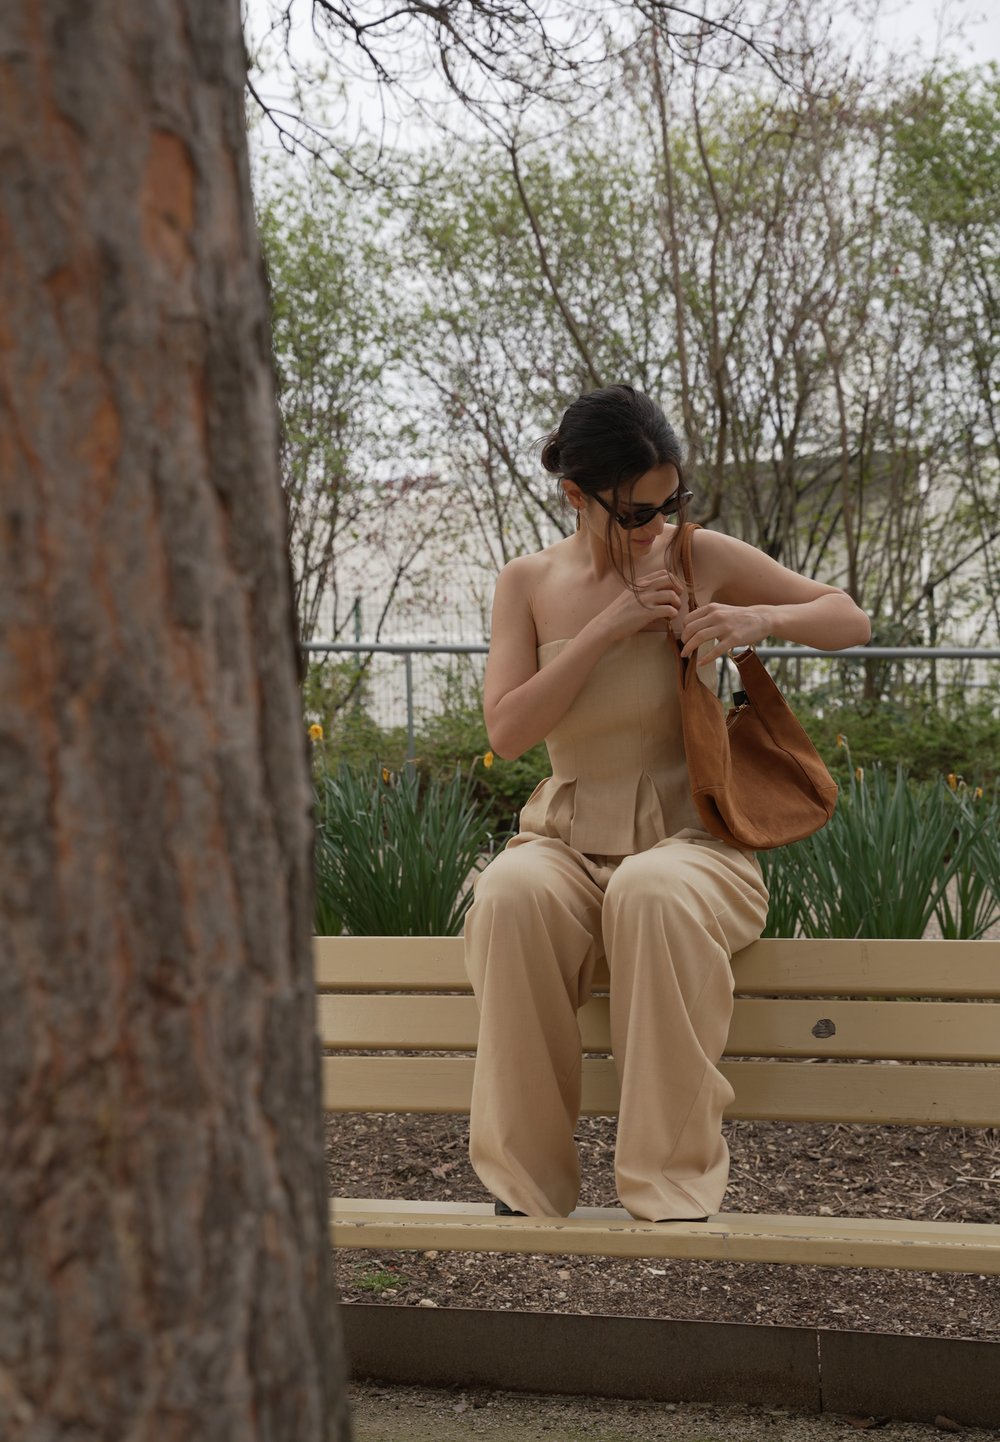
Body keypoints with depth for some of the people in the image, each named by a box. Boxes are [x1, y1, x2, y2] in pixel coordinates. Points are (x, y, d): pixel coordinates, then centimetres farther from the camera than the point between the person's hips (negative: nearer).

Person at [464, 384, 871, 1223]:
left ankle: (676, 1181, -27)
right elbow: (506, 732, -7)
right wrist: (607, 629, -14)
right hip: (570, 839, 2)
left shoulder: (703, 558, 1)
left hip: (689, 833, -1)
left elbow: (852, 622, 7)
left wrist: (760, 619, -14)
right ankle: (527, 1179, -22)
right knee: (512, 896, -34)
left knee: (653, 894, -39)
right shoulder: (530, 584, 6)